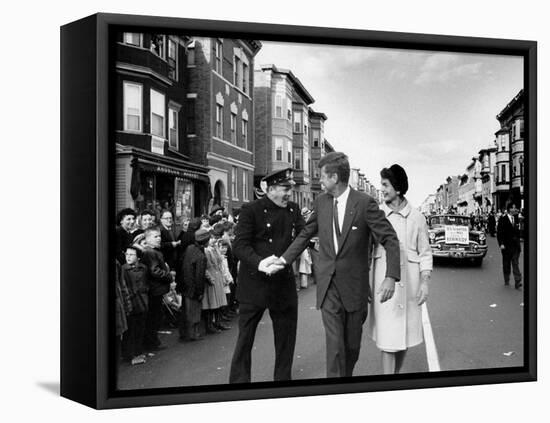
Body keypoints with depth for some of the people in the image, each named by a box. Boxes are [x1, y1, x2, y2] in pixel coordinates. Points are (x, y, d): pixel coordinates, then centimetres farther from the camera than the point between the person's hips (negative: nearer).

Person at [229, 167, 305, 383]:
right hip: (254, 284, -5)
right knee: (245, 337, 4)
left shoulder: (293, 210, 8)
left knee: (286, 337, 14)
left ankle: (283, 378, 30)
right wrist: (260, 263, -31)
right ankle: (238, 380, 18)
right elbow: (240, 245, -15)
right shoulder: (250, 210, -8)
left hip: (284, 284, 5)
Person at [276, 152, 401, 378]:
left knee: (352, 344, 13)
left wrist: (391, 277, -23)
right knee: (334, 343, -4)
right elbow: (306, 234, 15)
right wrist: (284, 259, 8)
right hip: (328, 284, 2)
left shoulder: (365, 203, -11)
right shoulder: (321, 202, 2)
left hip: (354, 285, -2)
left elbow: (390, 239, -12)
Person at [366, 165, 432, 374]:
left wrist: (425, 282, -1)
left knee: (405, 333, 11)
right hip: (383, 280, -1)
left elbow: (425, 253, 7)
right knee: (387, 336, -3)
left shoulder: (416, 217, 2)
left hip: (409, 282, 1)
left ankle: (397, 373, 30)